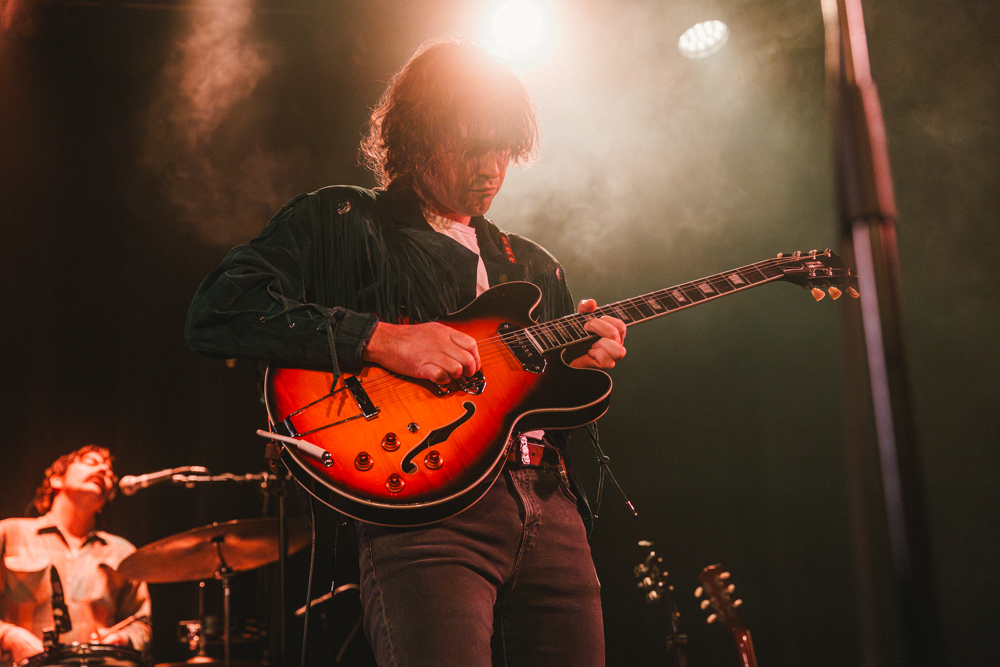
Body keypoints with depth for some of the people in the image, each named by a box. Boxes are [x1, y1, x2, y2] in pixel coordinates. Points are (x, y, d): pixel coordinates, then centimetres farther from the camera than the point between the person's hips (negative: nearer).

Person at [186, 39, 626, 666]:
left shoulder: (533, 265, 24)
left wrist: (587, 361, 3)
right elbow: (214, 314, -9)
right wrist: (379, 338, -17)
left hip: (552, 511, 6)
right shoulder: (339, 222, 6)